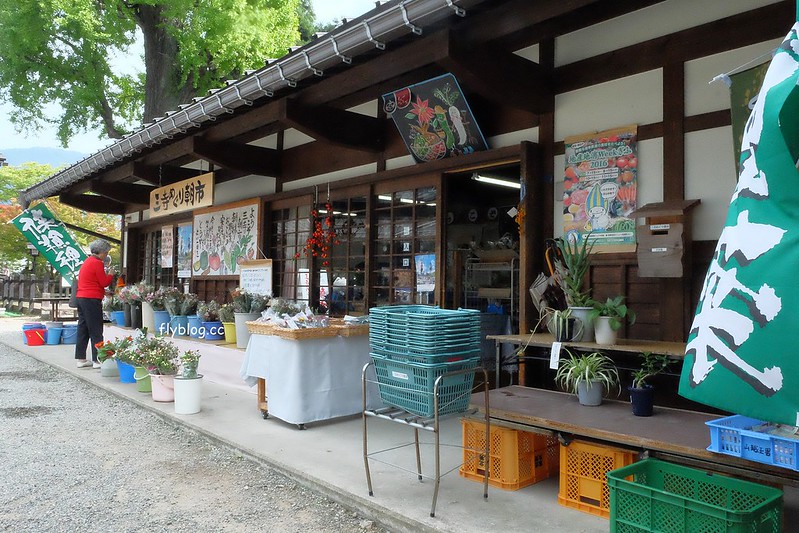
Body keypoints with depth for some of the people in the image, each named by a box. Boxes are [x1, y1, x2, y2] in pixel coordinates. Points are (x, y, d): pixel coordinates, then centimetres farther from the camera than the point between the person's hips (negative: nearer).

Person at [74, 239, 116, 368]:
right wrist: (110, 275, 8)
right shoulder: (97, 263, -12)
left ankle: (80, 359, 17)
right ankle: (97, 360, -2)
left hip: (81, 298, 9)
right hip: (92, 299, -9)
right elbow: (104, 282, -10)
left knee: (83, 329, 13)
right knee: (96, 331, -4)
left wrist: (105, 292, 17)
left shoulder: (87, 261, 18)